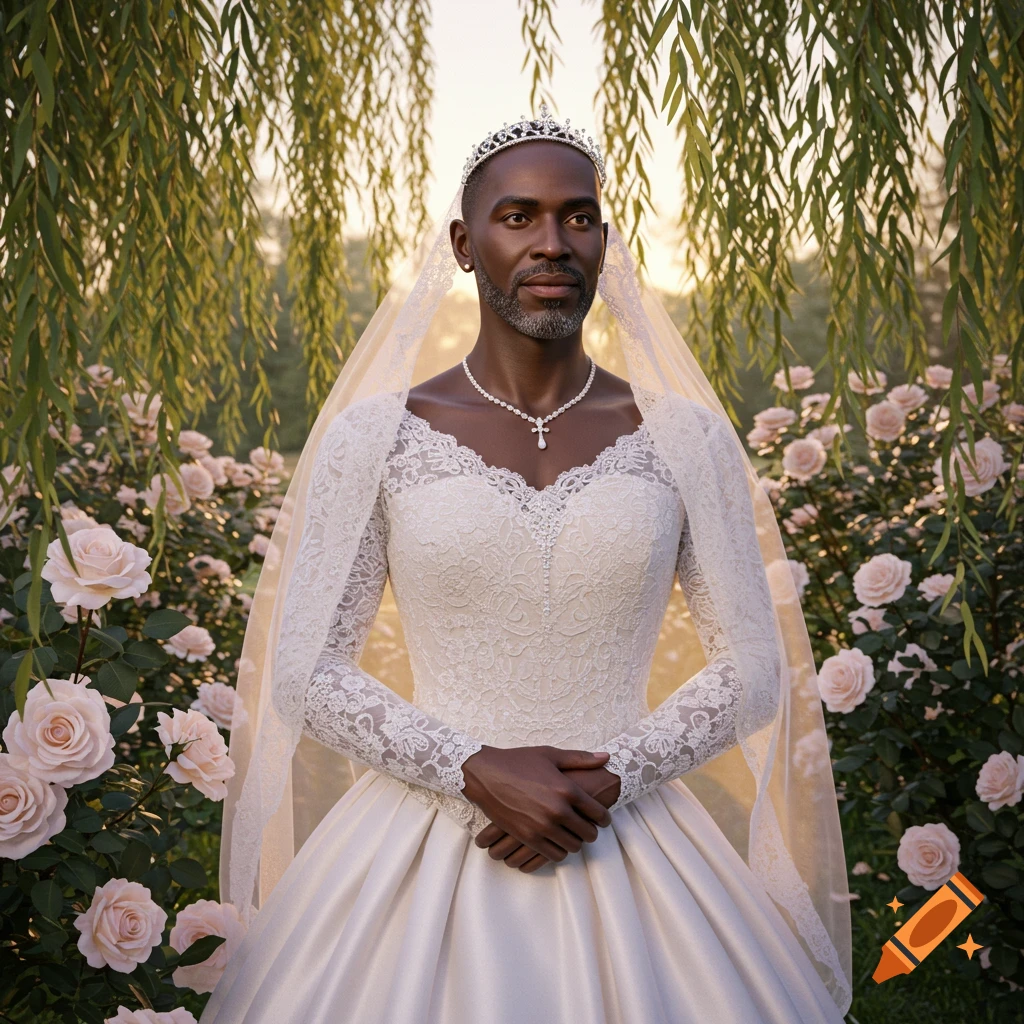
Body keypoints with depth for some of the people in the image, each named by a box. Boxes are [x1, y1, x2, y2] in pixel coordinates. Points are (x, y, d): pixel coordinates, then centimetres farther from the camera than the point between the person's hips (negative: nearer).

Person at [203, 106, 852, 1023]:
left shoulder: (687, 440, 0)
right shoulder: (372, 437, -2)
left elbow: (755, 669, 3)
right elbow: (306, 675, -3)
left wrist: (612, 779, -12)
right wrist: (480, 772, -15)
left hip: (627, 840, 1)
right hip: (426, 841, -1)